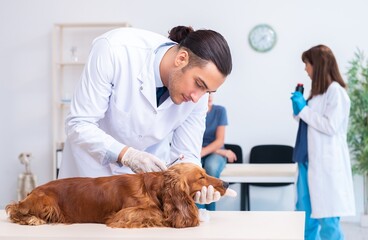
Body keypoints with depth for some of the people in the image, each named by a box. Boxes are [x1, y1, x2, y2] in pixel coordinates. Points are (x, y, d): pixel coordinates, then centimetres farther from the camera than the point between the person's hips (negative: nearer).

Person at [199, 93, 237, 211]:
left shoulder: (220, 110, -3)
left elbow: (220, 141, -9)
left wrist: (202, 152, -27)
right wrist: (221, 152, -12)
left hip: (216, 153, 0)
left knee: (211, 166, -36)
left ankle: (210, 213, -26)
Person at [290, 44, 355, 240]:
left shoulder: (335, 91, -10)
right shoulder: (318, 90, 16)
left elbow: (330, 127, -18)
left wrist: (303, 110, -12)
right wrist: (300, 108, 7)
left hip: (326, 162, -9)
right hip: (309, 159, 9)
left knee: (327, 218, -6)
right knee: (305, 214, 11)